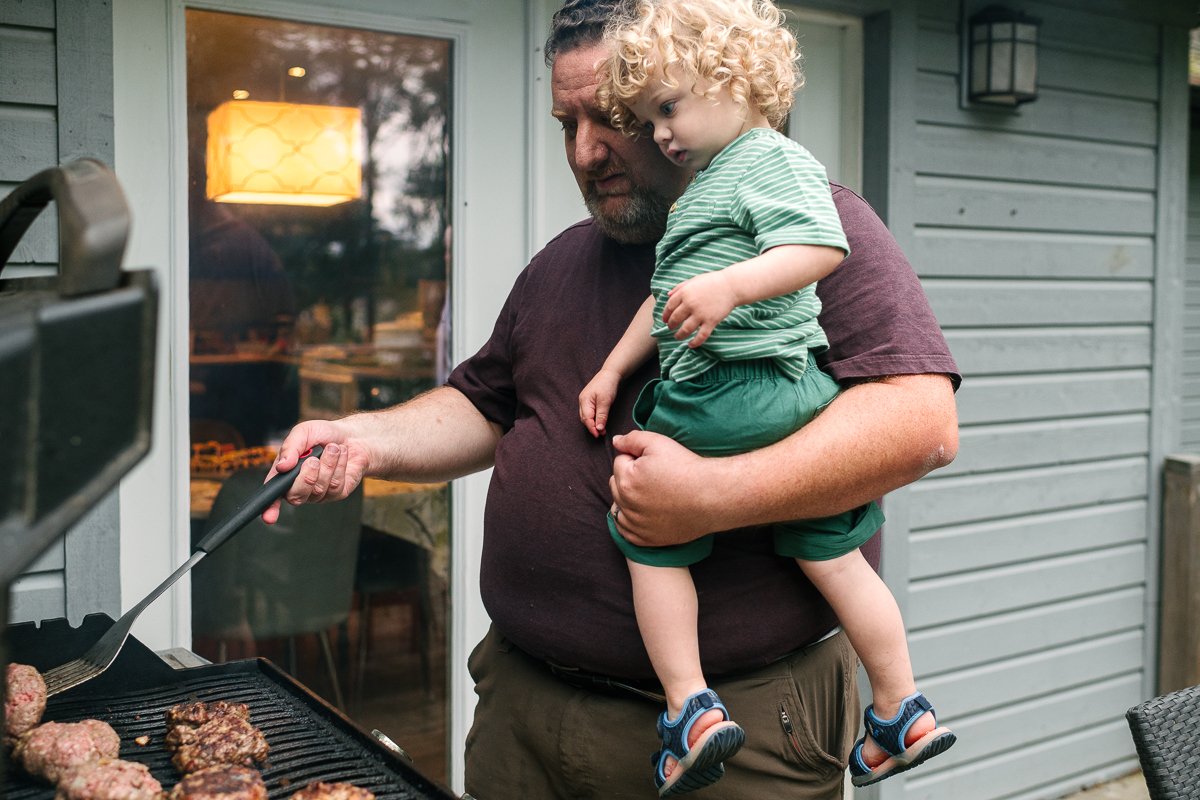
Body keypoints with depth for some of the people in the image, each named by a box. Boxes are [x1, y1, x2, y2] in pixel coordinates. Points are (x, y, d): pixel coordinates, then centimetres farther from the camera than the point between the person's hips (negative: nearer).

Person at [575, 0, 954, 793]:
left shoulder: (775, 159, -5)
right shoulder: (704, 187, 25)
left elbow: (821, 248, -22)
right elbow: (666, 299, 29)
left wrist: (729, 287, -33)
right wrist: (613, 369, 28)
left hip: (726, 398, -10)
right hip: (792, 397, 10)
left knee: (652, 537, 4)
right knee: (832, 554, 13)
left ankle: (691, 710, 6)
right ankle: (904, 715, 22)